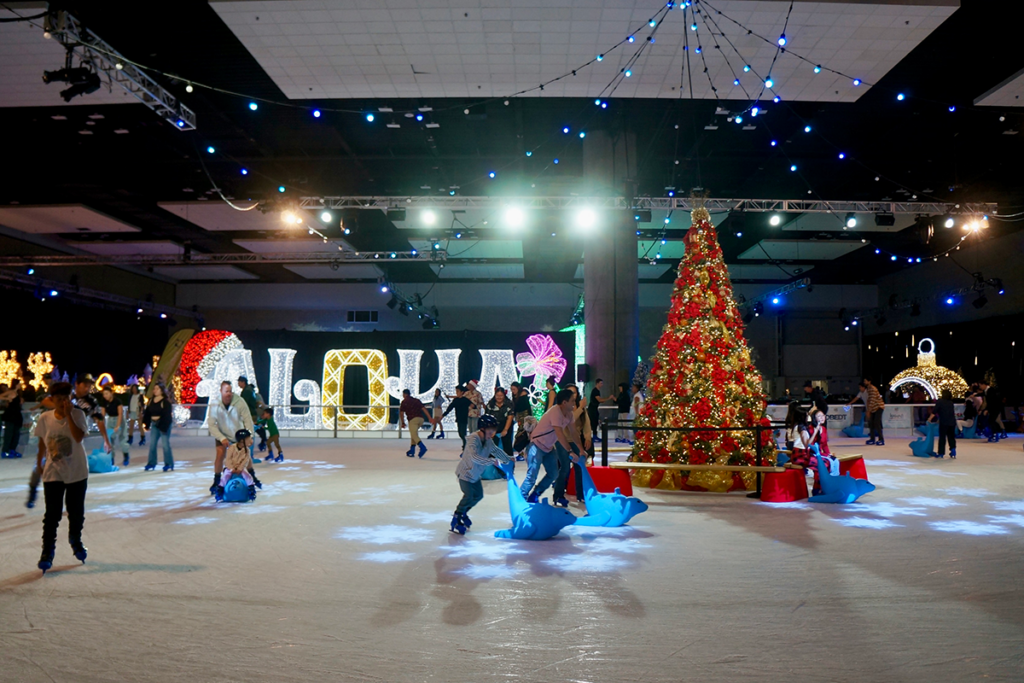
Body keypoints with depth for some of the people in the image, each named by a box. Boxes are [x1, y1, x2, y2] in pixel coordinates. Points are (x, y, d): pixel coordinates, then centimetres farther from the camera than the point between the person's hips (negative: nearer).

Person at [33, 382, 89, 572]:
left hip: (77, 472, 0)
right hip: (53, 473, 0)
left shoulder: (78, 414, -10)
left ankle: (76, 541, 37)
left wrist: (68, 414, -25)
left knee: (77, 512, 13)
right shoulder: (44, 418, -4)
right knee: (52, 514, -3)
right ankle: (47, 551, 8)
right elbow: (42, 443, 10)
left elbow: (79, 437, -26)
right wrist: (39, 463, 16)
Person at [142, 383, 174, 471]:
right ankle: (151, 463, 17)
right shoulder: (151, 400, 9)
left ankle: (169, 464, 4)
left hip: (164, 424, -7)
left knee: (165, 444, -4)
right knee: (152, 444, 9)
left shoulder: (165, 401, -13)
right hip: (154, 424, 7)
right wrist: (146, 424, 3)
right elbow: (147, 413, 10)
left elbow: (166, 415, -18)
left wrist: (163, 426, -23)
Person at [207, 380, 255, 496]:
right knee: (220, 454, -18)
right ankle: (216, 482, -3)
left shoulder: (239, 402, -27)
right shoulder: (215, 406, -24)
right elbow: (211, 424, -21)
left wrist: (249, 436, -27)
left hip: (239, 434, 1)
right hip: (222, 434, -1)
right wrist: (222, 438, -28)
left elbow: (247, 419, -21)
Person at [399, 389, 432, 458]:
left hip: (413, 419, -6)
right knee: (414, 434, 20)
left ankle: (422, 447, -35)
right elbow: (424, 409, 11)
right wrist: (430, 418, 6)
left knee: (414, 435, -11)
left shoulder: (404, 401, 9)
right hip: (421, 418, 6)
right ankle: (412, 451, 20)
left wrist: (402, 423, 21)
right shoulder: (417, 400, 22)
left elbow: (401, 413, 9)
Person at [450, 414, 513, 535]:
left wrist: (508, 459, 24)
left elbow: (496, 450, 17)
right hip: (465, 472, -9)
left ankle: (463, 512, 31)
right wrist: (491, 461, -46)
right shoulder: (473, 440, -27)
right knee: (469, 496, -16)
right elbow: (474, 457, -41)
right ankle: (456, 519, 0)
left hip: (475, 473, 9)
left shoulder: (488, 440, -2)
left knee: (478, 495, 13)